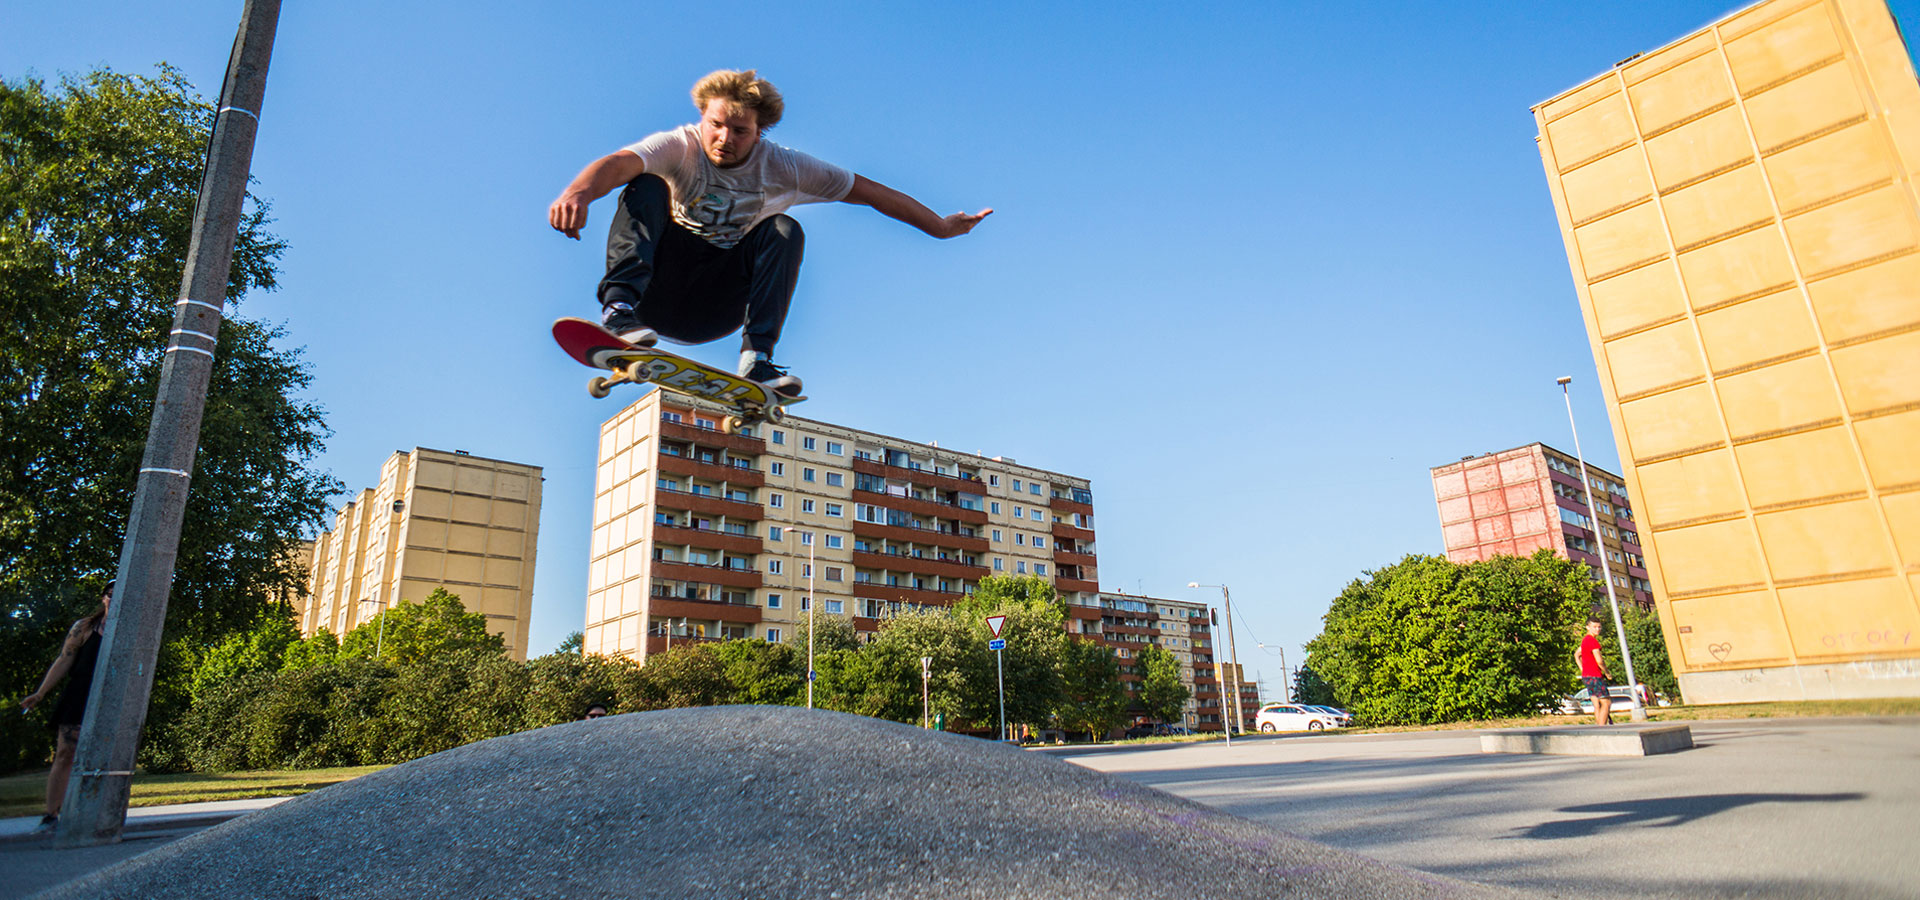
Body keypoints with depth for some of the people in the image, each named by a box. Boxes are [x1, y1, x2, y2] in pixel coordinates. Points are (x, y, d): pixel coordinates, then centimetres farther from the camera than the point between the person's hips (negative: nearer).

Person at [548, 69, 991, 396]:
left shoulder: (782, 167, -6)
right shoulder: (680, 148, -13)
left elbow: (870, 191, -3)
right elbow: (619, 163, -35)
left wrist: (940, 226, -2)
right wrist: (579, 191, -58)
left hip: (714, 310, 2)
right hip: (661, 289, -2)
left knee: (785, 230, -19)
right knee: (648, 187, -23)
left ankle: (756, 358, -27)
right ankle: (622, 307, -42)